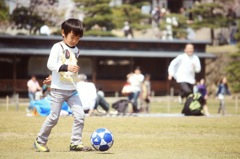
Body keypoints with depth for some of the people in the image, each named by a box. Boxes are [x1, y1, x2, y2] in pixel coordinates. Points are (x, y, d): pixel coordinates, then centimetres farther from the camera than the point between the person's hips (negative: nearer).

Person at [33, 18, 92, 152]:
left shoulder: (76, 51, 12)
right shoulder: (58, 47, -8)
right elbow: (50, 64, -20)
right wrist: (66, 67, -31)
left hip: (72, 90, 6)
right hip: (58, 89, -6)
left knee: (80, 116, -6)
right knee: (54, 117, -2)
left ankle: (76, 143, 1)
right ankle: (40, 141, 14)